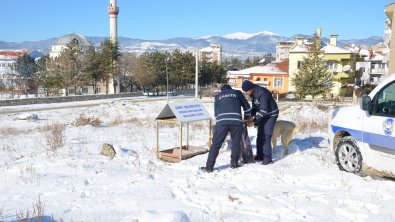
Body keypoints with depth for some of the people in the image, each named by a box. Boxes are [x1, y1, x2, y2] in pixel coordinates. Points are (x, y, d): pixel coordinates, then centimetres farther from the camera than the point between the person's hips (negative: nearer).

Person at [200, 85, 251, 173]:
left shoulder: (218, 96, 28)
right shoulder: (237, 93, 25)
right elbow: (247, 107, 27)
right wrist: (247, 118, 42)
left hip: (221, 122, 0)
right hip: (236, 121, 0)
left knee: (216, 144, 1)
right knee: (236, 143, 17)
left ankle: (209, 166, -1)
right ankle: (234, 163, 23)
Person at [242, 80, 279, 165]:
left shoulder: (262, 93, -30)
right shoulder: (253, 94, -1)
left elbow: (264, 110, -31)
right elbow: (255, 107, 8)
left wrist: (254, 121, -30)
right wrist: (250, 116, -8)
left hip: (271, 115, -9)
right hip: (263, 115, 9)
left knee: (266, 136, -14)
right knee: (260, 135, 9)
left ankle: (267, 158, -10)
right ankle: (260, 155, 18)